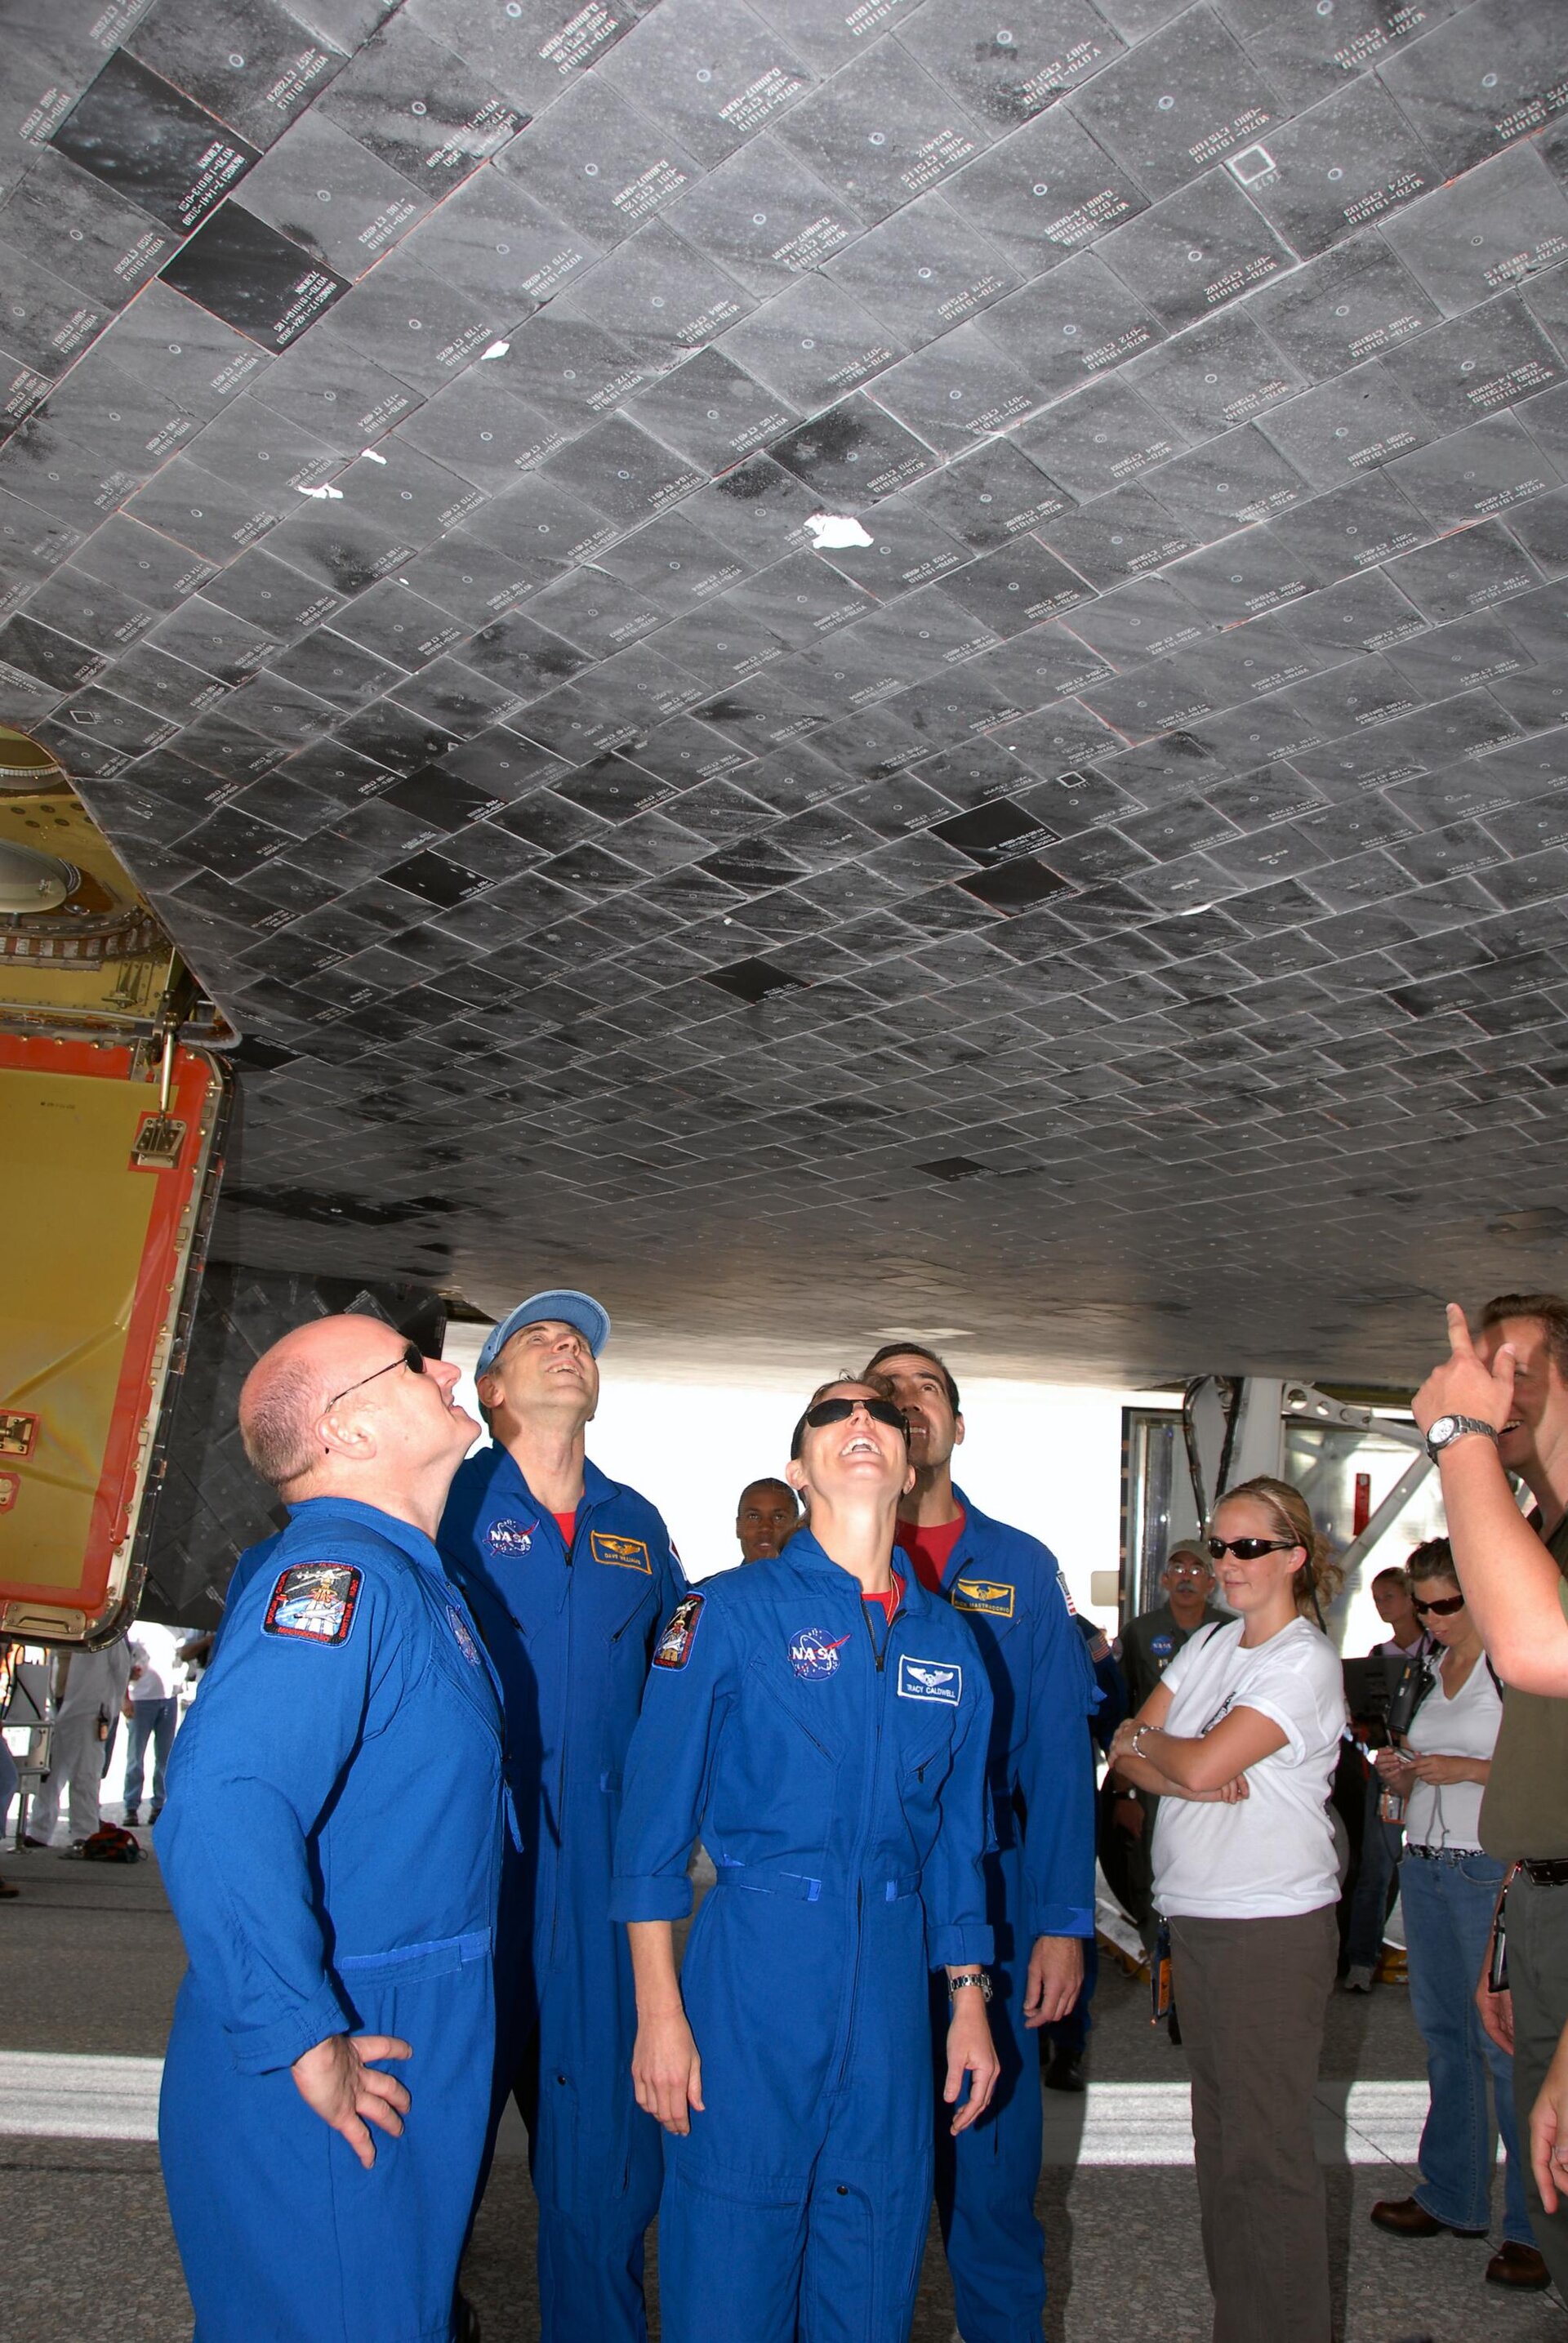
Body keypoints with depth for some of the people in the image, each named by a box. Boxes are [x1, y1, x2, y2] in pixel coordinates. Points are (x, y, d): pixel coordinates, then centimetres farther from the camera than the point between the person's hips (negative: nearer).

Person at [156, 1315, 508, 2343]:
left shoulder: (407, 1575, 9)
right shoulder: (334, 1574, -23)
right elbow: (220, 1807, -36)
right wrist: (304, 2043, -28)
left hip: (418, 2056, 9)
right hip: (329, 2098, -9)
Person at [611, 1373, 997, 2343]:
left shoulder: (947, 1637, 8)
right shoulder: (730, 1611, -5)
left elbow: (958, 1838, 15)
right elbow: (656, 1819, -5)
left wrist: (970, 1999, 13)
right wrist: (659, 2010, -8)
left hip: (892, 1972, 4)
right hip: (754, 1960, -4)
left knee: (876, 2262, 14)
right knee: (730, 2261, 5)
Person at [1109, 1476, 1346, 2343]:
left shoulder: (1306, 1663, -12)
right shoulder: (1210, 1643, 10)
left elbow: (1201, 1761, -21)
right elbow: (1128, 1749, 6)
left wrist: (1151, 1741, -1)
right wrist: (1191, 1782, -13)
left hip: (1272, 1925, -7)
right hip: (1195, 1915, 7)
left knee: (1266, 2147, 0)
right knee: (1217, 2131, 15)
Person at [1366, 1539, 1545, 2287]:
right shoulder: (1429, 1673, 14)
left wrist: (1466, 1768, -18)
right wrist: (1396, 1772, 1)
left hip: (1491, 1872, -7)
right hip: (1424, 1865, 7)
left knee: (1508, 2041, -5)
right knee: (1443, 2033, 13)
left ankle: (1535, 2224, 6)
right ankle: (1453, 2195, 25)